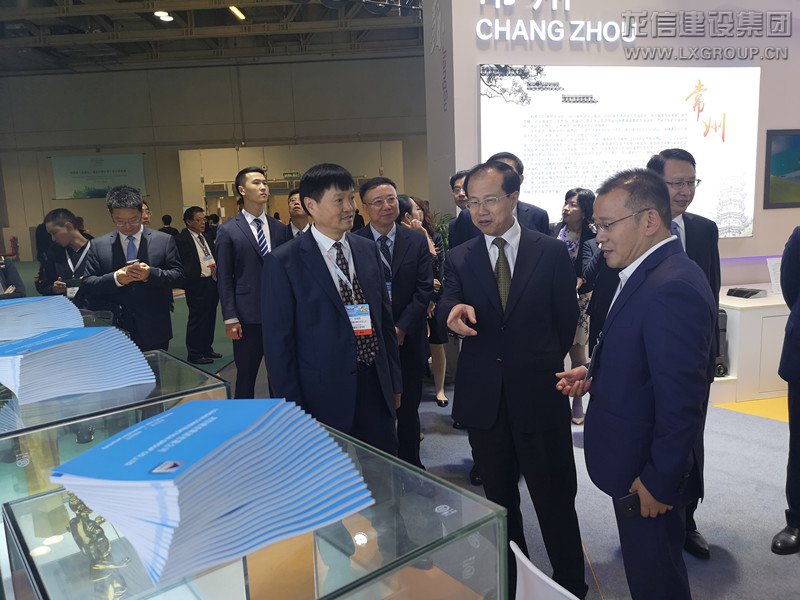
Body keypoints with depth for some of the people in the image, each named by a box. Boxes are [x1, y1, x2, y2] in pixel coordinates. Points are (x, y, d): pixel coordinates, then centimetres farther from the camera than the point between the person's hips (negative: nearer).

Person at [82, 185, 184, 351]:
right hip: (114, 333, 1)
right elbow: (87, 285, 1)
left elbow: (178, 276, -1)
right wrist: (115, 279, -18)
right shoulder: (98, 245, 5)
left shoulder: (164, 241, 2)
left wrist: (151, 274, -20)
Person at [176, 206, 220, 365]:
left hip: (212, 282, 8)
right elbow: (181, 266, -16)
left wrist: (216, 268, 4)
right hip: (197, 285, -8)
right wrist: (199, 272, -22)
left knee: (210, 319, 16)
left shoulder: (206, 237, 15)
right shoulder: (182, 239, -11)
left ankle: (207, 349, 29)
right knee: (196, 320, 2)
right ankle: (195, 354, 13)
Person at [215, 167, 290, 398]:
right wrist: (230, 318, -9)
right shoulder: (228, 231, -2)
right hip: (248, 317, -3)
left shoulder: (280, 229, 8)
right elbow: (224, 278, -3)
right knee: (246, 376, 8)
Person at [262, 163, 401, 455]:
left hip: (376, 388, 5)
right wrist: (294, 409, -8)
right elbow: (278, 341, -8)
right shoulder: (283, 262, -9)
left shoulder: (369, 250, 6)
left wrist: (394, 383, 12)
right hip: (324, 395, -4)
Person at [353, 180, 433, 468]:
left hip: (408, 339, 2)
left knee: (409, 408, 14)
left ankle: (410, 465, 30)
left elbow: (424, 289, -2)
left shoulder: (417, 241, 3)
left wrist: (401, 328, -12)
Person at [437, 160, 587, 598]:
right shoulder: (459, 259, 4)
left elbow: (567, 318, 6)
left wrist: (544, 365, 11)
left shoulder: (552, 252, -1)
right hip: (483, 397, 3)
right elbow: (446, 307, -12)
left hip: (538, 393, -2)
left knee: (555, 497, 6)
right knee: (499, 497, 17)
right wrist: (454, 313, -35)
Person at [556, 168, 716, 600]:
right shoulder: (646, 274, 5)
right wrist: (595, 373, 0)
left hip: (649, 475, -9)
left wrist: (658, 482, -19)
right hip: (635, 465, 9)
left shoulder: (671, 288, -27)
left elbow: (681, 401, -27)